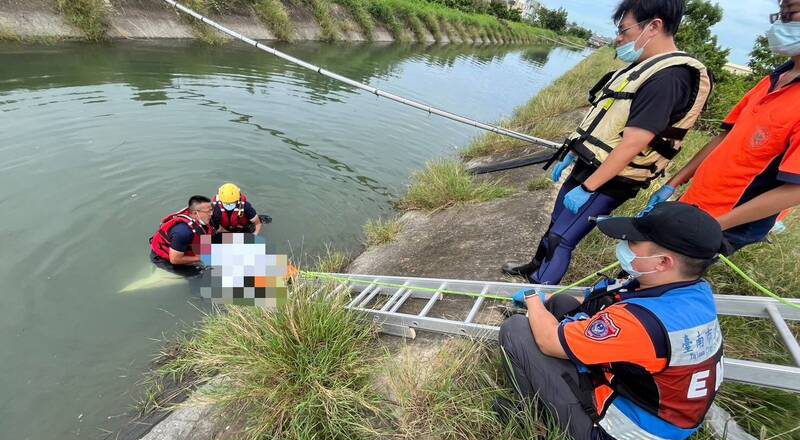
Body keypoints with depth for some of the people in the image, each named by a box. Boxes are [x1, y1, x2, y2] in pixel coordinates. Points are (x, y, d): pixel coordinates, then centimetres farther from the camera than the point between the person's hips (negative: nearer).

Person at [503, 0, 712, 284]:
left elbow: (632, 145, -26)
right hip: (587, 166, 9)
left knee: (561, 239, -1)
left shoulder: (667, 77, -21)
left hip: (608, 181, -9)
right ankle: (536, 267, 41)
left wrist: (586, 187, -23)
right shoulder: (645, 67, 12)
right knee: (556, 224, 21)